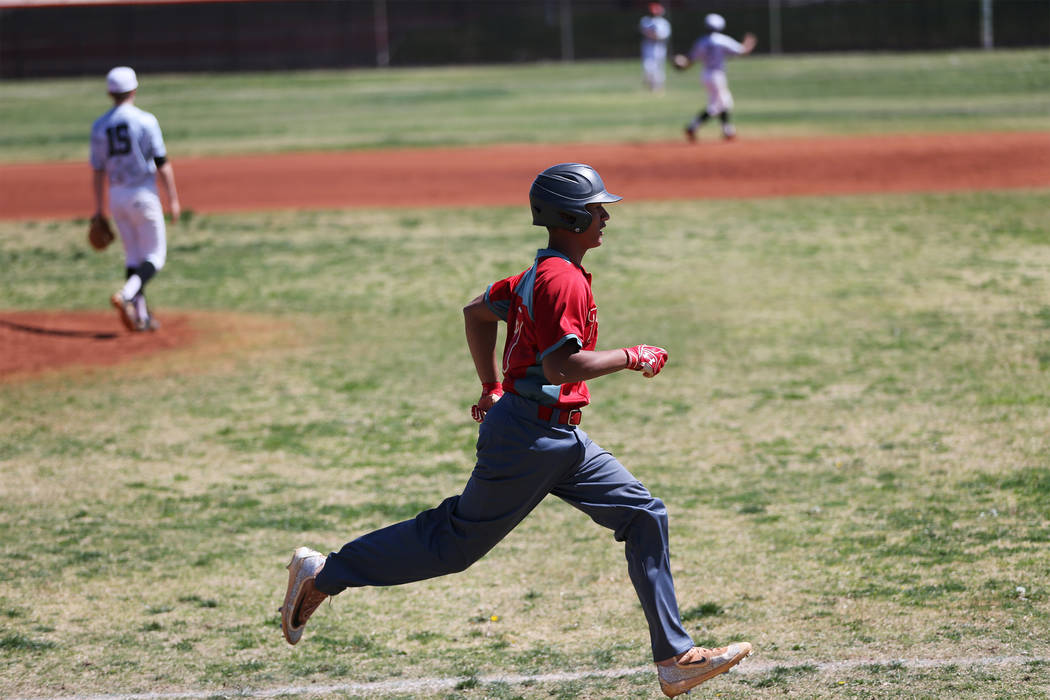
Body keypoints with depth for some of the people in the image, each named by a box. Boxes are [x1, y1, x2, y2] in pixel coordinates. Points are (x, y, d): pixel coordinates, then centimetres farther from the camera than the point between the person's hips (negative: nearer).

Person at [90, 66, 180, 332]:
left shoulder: (99, 126, 3)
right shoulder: (145, 120, -9)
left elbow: (98, 171, 6)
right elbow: (162, 164, -10)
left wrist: (99, 209, 12)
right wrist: (173, 199, -3)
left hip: (116, 197, 5)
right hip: (143, 194, -5)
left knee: (133, 256, 13)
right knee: (154, 257, 1)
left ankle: (141, 316, 8)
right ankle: (126, 295, -22)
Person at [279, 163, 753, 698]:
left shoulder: (539, 275, 13)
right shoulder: (562, 280, -17)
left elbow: (477, 312, 25)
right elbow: (561, 364, -27)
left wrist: (492, 388, 29)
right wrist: (632, 358, -17)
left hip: (561, 440, 10)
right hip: (529, 437, -10)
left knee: (643, 514, 4)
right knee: (456, 542, -2)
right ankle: (322, 574, 11)